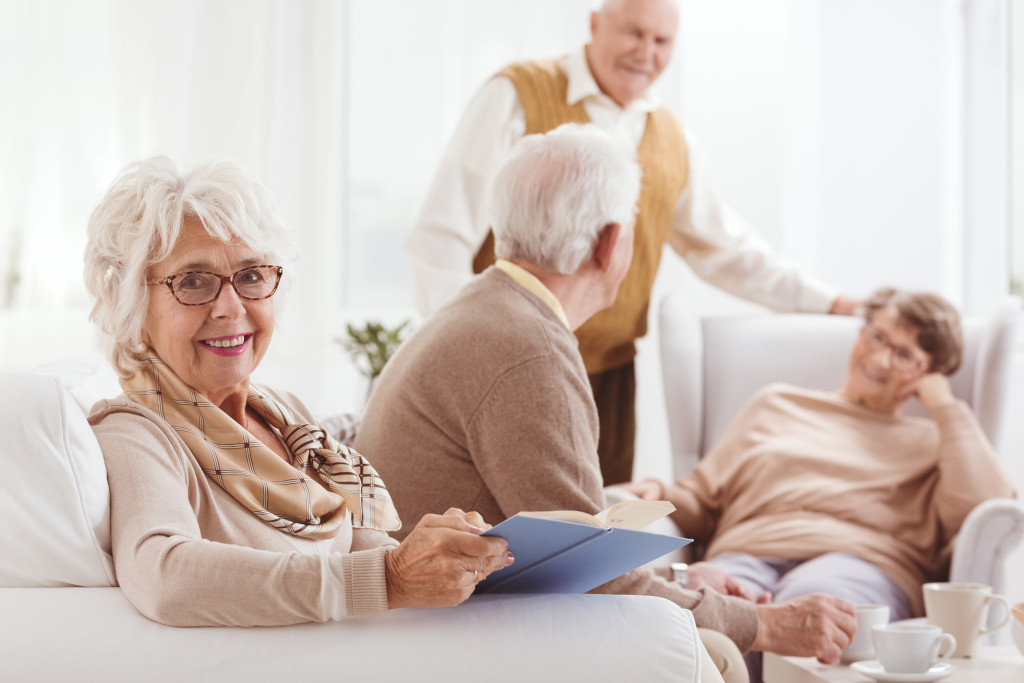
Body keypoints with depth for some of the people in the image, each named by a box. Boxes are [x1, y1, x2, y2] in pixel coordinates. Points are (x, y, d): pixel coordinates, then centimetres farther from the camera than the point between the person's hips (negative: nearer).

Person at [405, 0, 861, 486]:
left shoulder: (673, 141, 12)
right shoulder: (517, 97, -5)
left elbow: (724, 249, 22)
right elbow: (441, 238, -9)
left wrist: (834, 304, 17)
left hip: (609, 378, 5)